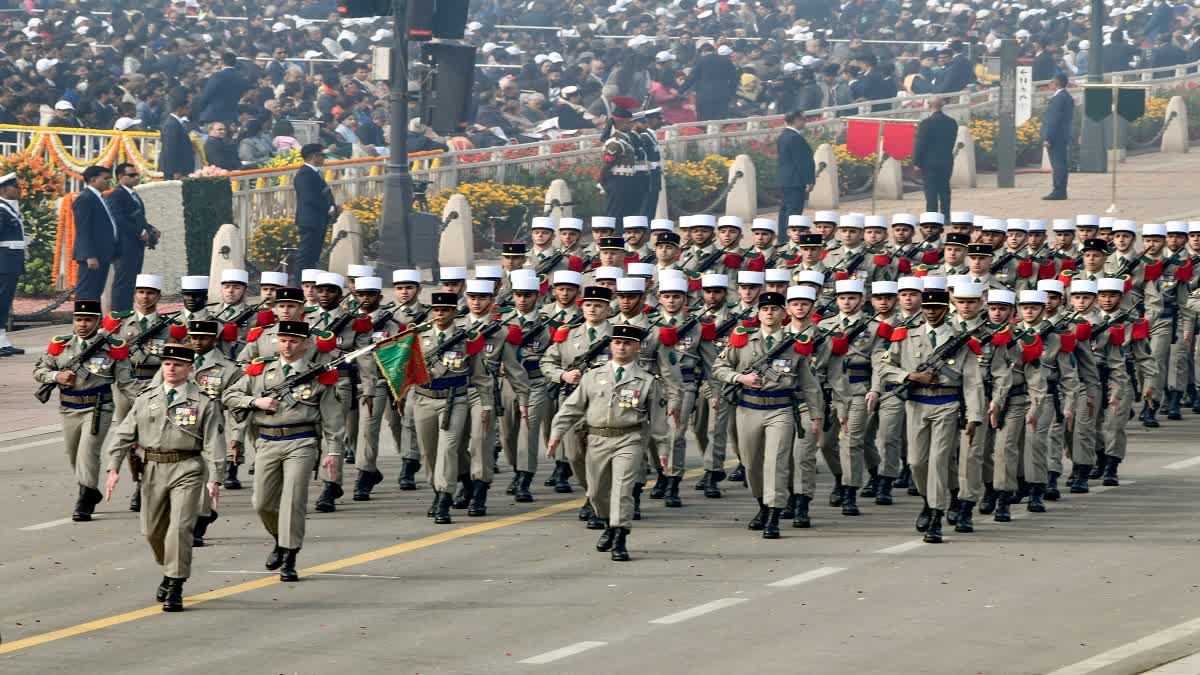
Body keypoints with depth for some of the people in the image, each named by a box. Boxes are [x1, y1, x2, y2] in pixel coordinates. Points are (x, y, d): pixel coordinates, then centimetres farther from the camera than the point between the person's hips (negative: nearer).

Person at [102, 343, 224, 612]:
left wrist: (213, 479, -11)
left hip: (187, 469, -4)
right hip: (153, 469, 4)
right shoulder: (146, 399, 9)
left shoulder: (203, 402, -1)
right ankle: (169, 570, 39)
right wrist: (114, 468, 0)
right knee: (153, 529, 12)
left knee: (180, 527, -13)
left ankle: (175, 588, -8)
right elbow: (124, 434, 10)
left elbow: (213, 443, -3)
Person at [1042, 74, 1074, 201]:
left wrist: (1047, 138, -19)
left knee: (1058, 165, -10)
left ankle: (1058, 192, -11)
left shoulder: (1058, 98, -15)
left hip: (1056, 137, -10)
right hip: (1063, 137, 10)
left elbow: (1053, 119, -20)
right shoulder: (1068, 98, 16)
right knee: (1060, 165, 12)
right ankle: (1060, 192, 14)